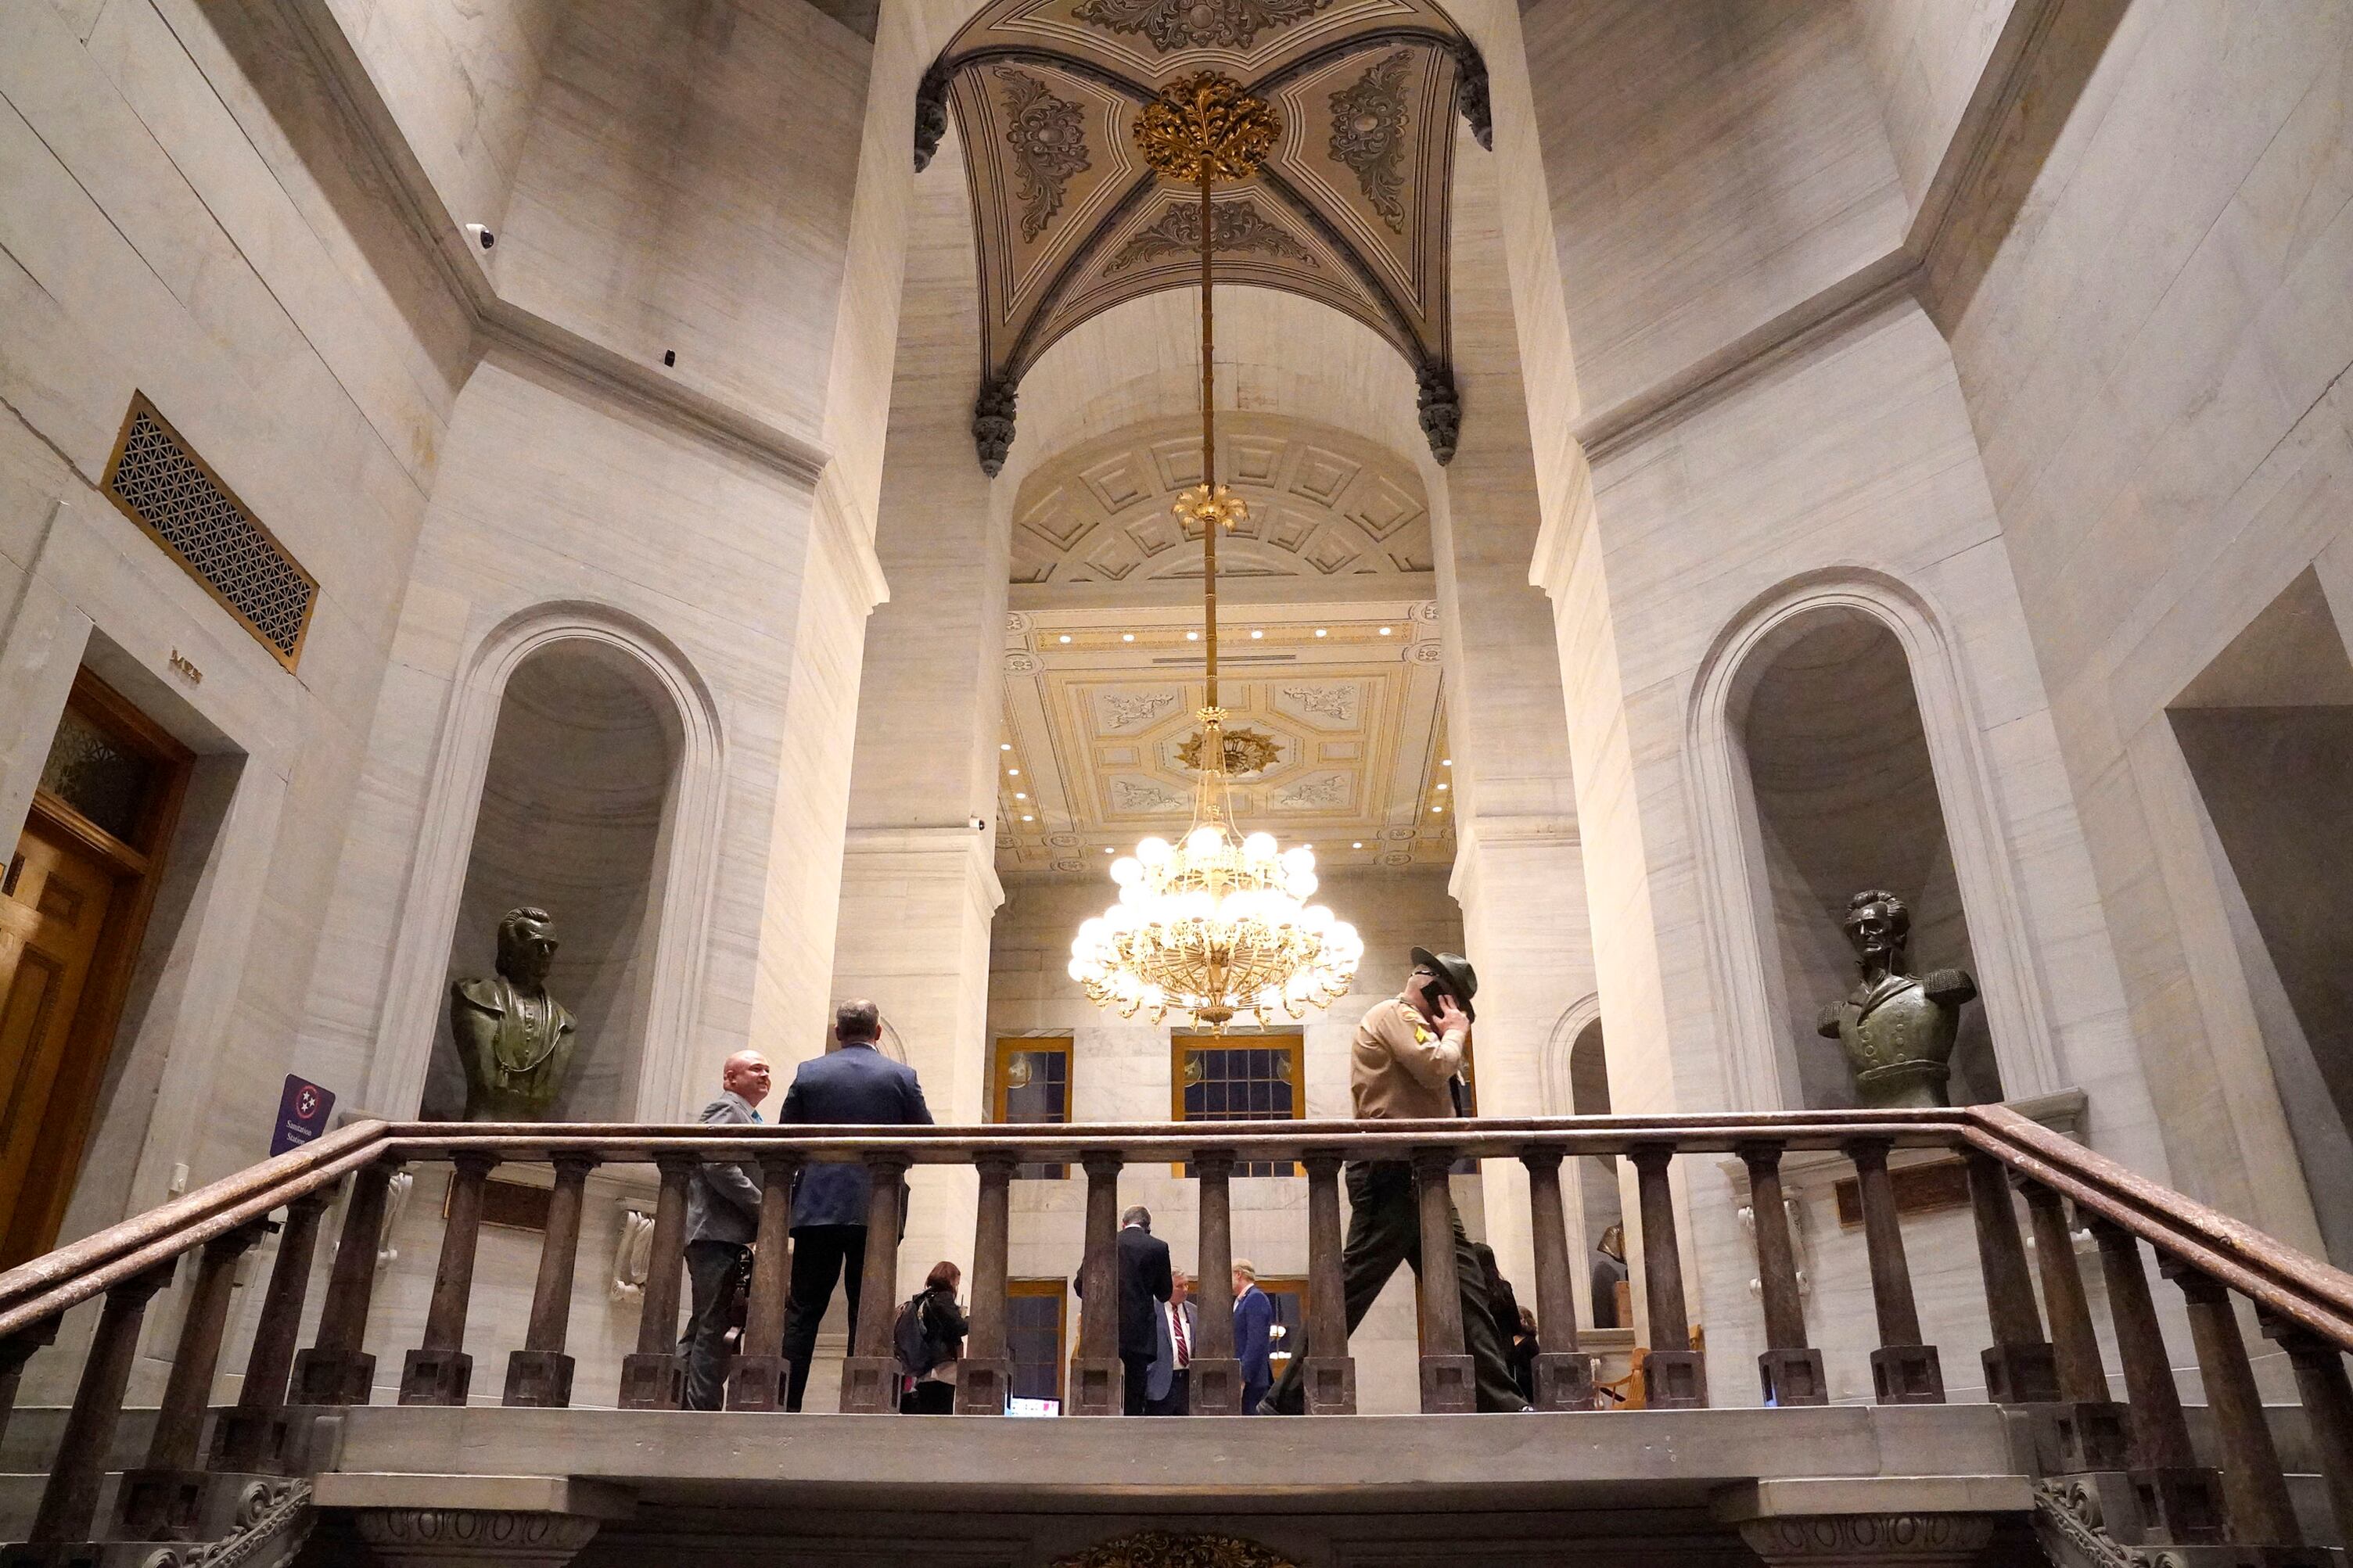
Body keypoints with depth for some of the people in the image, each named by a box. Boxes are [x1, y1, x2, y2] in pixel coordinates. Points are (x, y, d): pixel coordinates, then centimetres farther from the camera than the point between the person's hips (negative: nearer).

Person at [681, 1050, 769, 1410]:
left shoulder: (744, 1116, 27)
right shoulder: (727, 1109, -5)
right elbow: (718, 1165, -19)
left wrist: (766, 1211, 12)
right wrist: (765, 1209, -17)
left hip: (726, 1238, 10)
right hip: (719, 1235, -10)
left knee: (705, 1327, 12)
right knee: (714, 1328, -10)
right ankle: (703, 1408, -10)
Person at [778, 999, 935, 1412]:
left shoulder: (808, 1073, 3)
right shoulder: (901, 1076, 1)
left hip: (818, 1207, 1)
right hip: (876, 1208, -1)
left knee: (802, 1312, 6)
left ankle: (784, 1404, 2)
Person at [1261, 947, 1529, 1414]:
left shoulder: (1411, 1025, 28)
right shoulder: (1394, 1014, -3)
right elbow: (1436, 1067, -18)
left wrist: (1451, 1036, 14)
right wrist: (1455, 1033, 0)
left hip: (1419, 1177, 11)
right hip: (1393, 1171, -11)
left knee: (1465, 1288, 6)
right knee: (1354, 1286, -10)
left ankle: (1499, 1401, 7)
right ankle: (1289, 1401, -6)